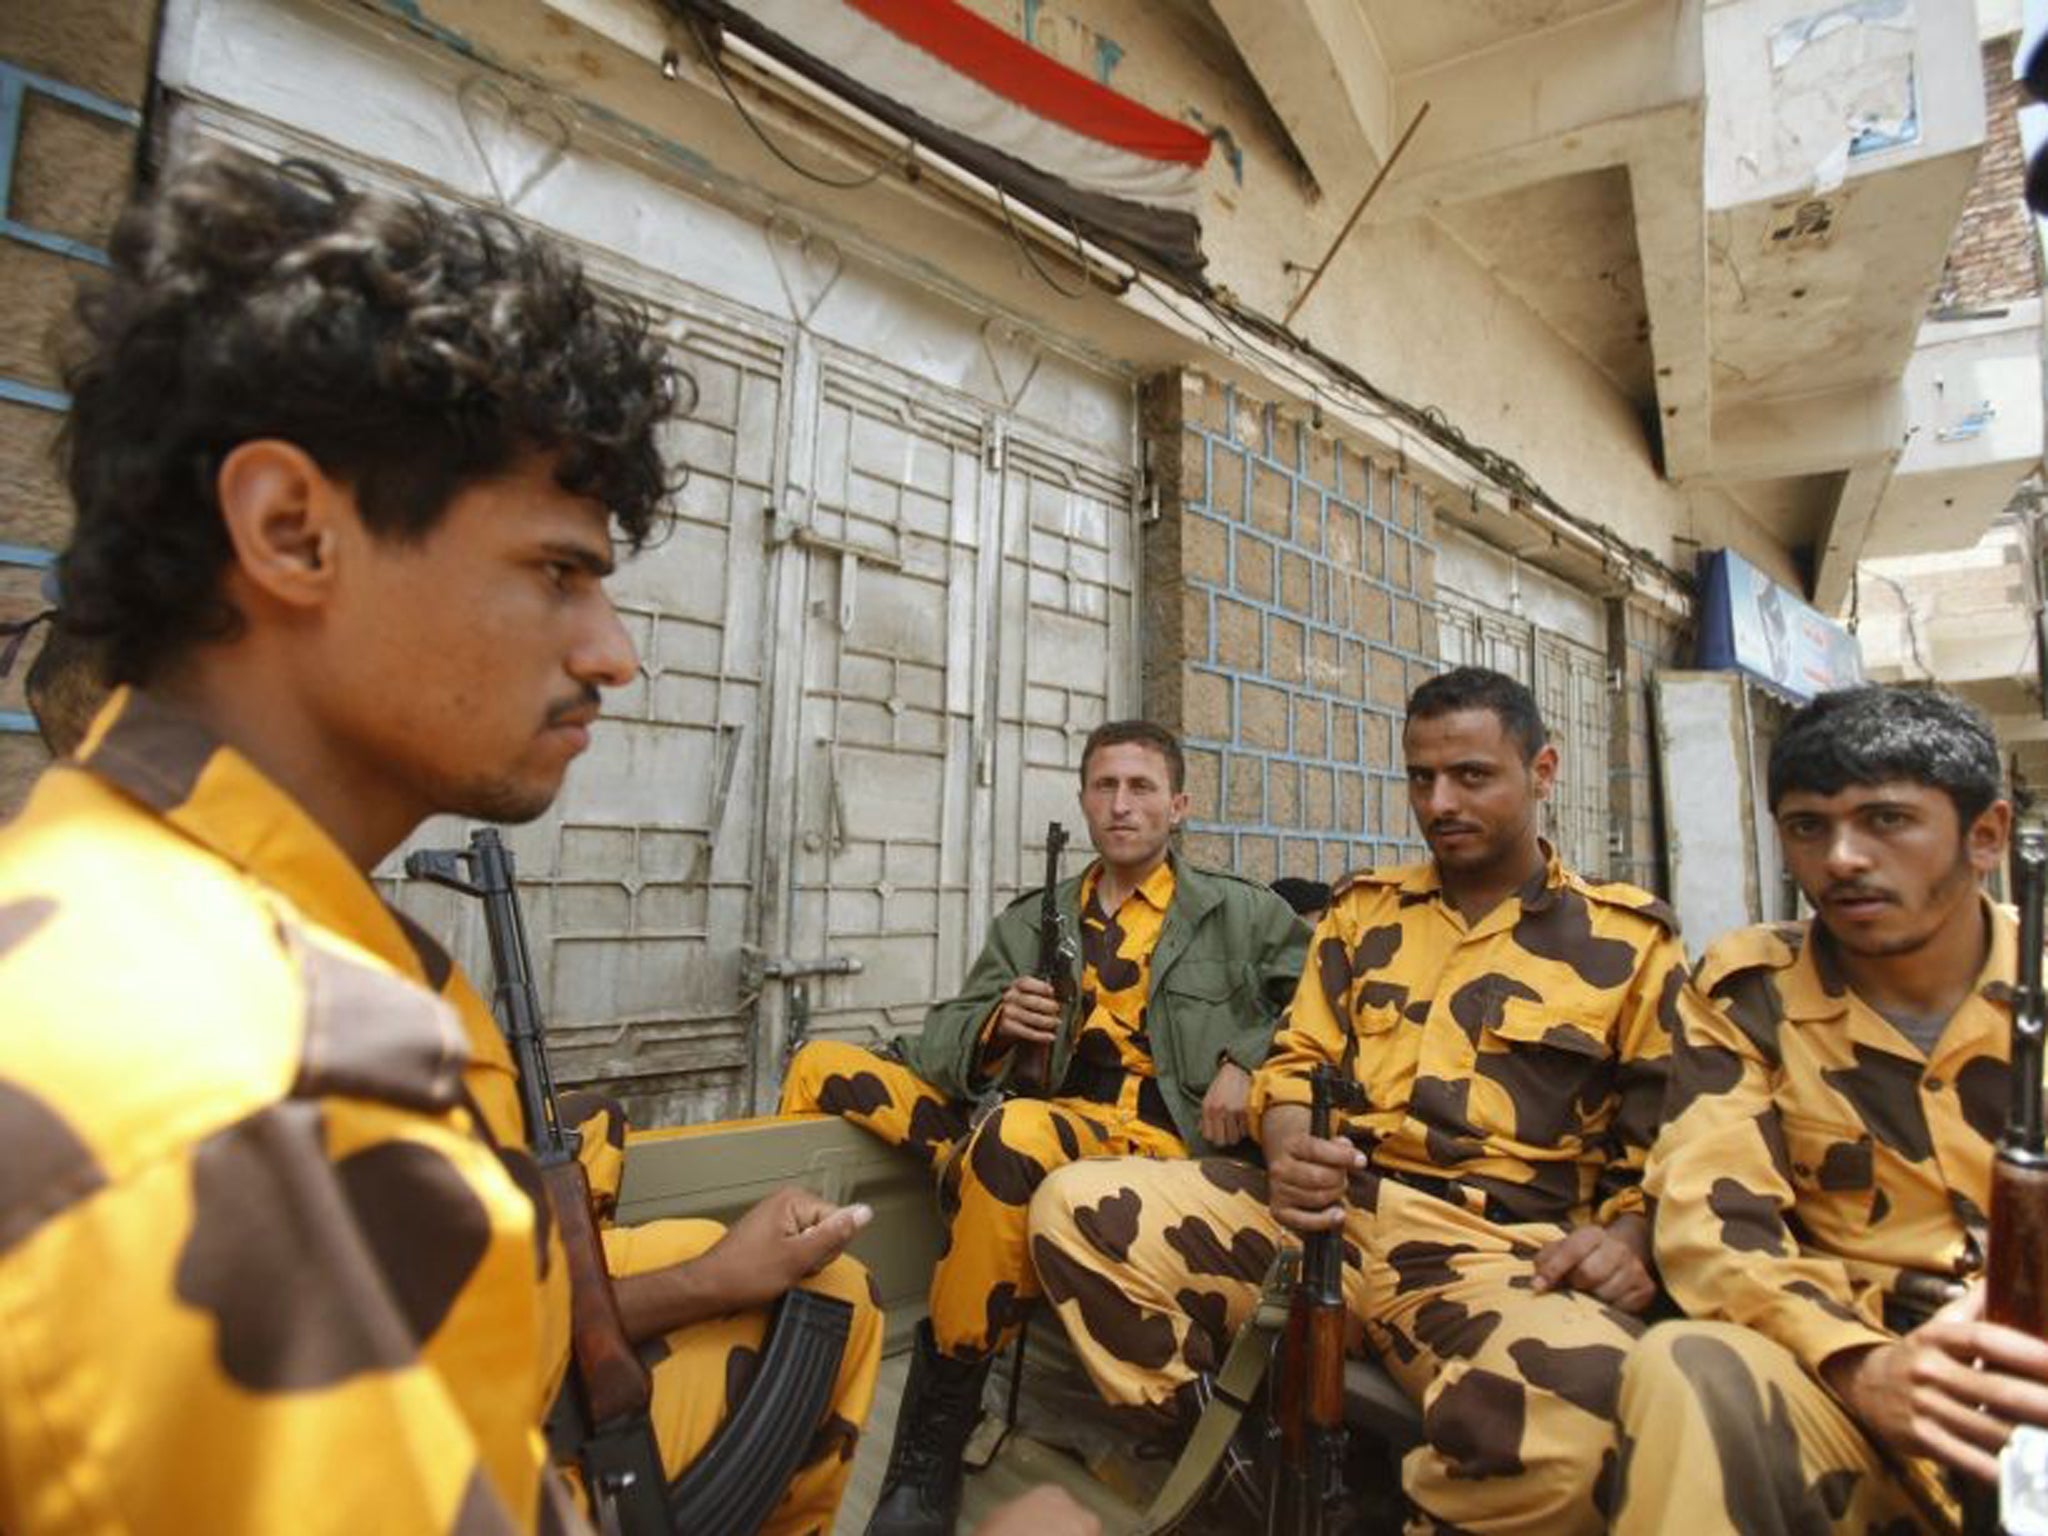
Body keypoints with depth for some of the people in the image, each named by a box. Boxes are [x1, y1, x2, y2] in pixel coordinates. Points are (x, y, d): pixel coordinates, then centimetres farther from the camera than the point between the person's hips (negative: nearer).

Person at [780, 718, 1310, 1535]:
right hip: (1043, 1119, 4)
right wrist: (997, 1023, -12)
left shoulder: (1242, 913, 11)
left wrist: (1248, 1058, -9)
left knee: (1018, 1134, -38)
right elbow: (938, 1043, 11)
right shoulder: (1030, 921, 17)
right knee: (822, 1068, -9)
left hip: (1161, 1139, -4)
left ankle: (931, 1450, -19)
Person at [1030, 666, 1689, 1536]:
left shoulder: (1629, 939, 11)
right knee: (1075, 1208, -17)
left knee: (1584, 1413, -39)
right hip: (1327, 1212, 3)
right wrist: (1290, 1152, -7)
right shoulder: (1364, 908, 18)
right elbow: (1296, 1063, 15)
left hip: (1500, 1249, -2)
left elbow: (1665, 1134, 9)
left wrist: (1627, 1238, -12)